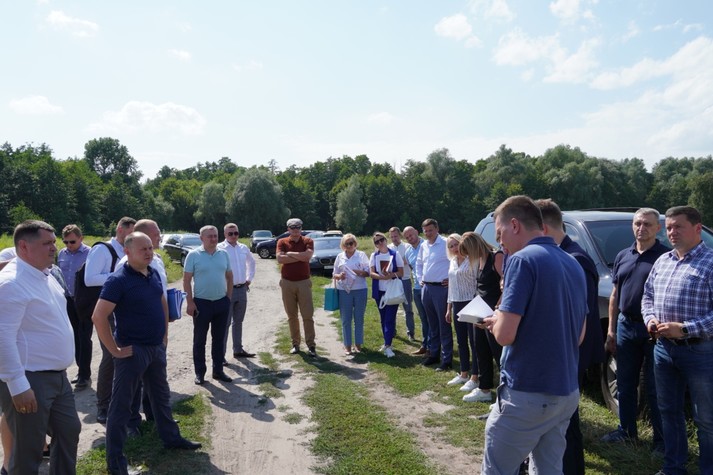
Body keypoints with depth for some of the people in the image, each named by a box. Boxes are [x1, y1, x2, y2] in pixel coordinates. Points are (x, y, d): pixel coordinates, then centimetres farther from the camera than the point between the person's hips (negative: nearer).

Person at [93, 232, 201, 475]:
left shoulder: (154, 273, 4)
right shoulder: (118, 280, -18)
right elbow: (98, 317, -22)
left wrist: (165, 334, 15)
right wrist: (115, 350, -19)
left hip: (156, 347, 8)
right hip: (133, 351, -7)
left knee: (161, 395, 21)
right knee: (121, 404, 5)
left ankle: (171, 437, 37)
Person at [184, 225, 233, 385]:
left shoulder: (223, 254, 5)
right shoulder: (193, 255, -7)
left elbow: (229, 277, 12)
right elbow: (186, 280, -7)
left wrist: (228, 297, 7)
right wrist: (190, 302, -11)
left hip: (222, 302, 4)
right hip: (201, 303, -4)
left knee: (219, 338, 12)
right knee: (200, 340, 6)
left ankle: (218, 370, 24)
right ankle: (200, 372, 18)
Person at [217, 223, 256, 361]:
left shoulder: (244, 248, 7)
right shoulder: (220, 249, -11)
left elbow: (251, 262, 25)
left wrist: (249, 278, 16)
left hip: (242, 289, 6)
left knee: (238, 321, 16)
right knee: (225, 322, -2)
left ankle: (238, 350, 28)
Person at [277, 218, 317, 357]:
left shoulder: (307, 241, 0)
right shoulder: (282, 242, 2)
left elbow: (308, 255, -20)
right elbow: (279, 259, -15)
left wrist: (290, 253, -11)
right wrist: (300, 257, -14)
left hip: (304, 282, -1)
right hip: (287, 283, 2)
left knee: (308, 315, -2)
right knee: (291, 315, 9)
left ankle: (311, 346, 3)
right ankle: (295, 344, 19)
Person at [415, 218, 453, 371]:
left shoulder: (446, 244, -11)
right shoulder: (423, 246, 11)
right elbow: (419, 264, 26)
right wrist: (420, 279, 17)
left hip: (441, 288, -7)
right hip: (426, 288, 7)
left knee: (444, 324, -2)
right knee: (432, 324, 16)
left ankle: (446, 359, 5)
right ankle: (434, 354, 27)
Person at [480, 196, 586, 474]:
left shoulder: (523, 259, -15)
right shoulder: (573, 264, 10)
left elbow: (505, 335, -22)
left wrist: (494, 321, 1)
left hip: (527, 394, -8)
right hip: (566, 392, 8)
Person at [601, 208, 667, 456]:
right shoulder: (623, 256, 9)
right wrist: (611, 329, 10)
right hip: (626, 326, 5)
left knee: (654, 388, 4)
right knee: (625, 383, 14)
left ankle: (661, 439, 18)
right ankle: (626, 430, 28)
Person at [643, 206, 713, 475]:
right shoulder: (662, 261, 10)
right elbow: (648, 295, 18)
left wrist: (685, 329, -22)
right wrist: (650, 319, 0)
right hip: (664, 348, 7)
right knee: (669, 411, 18)